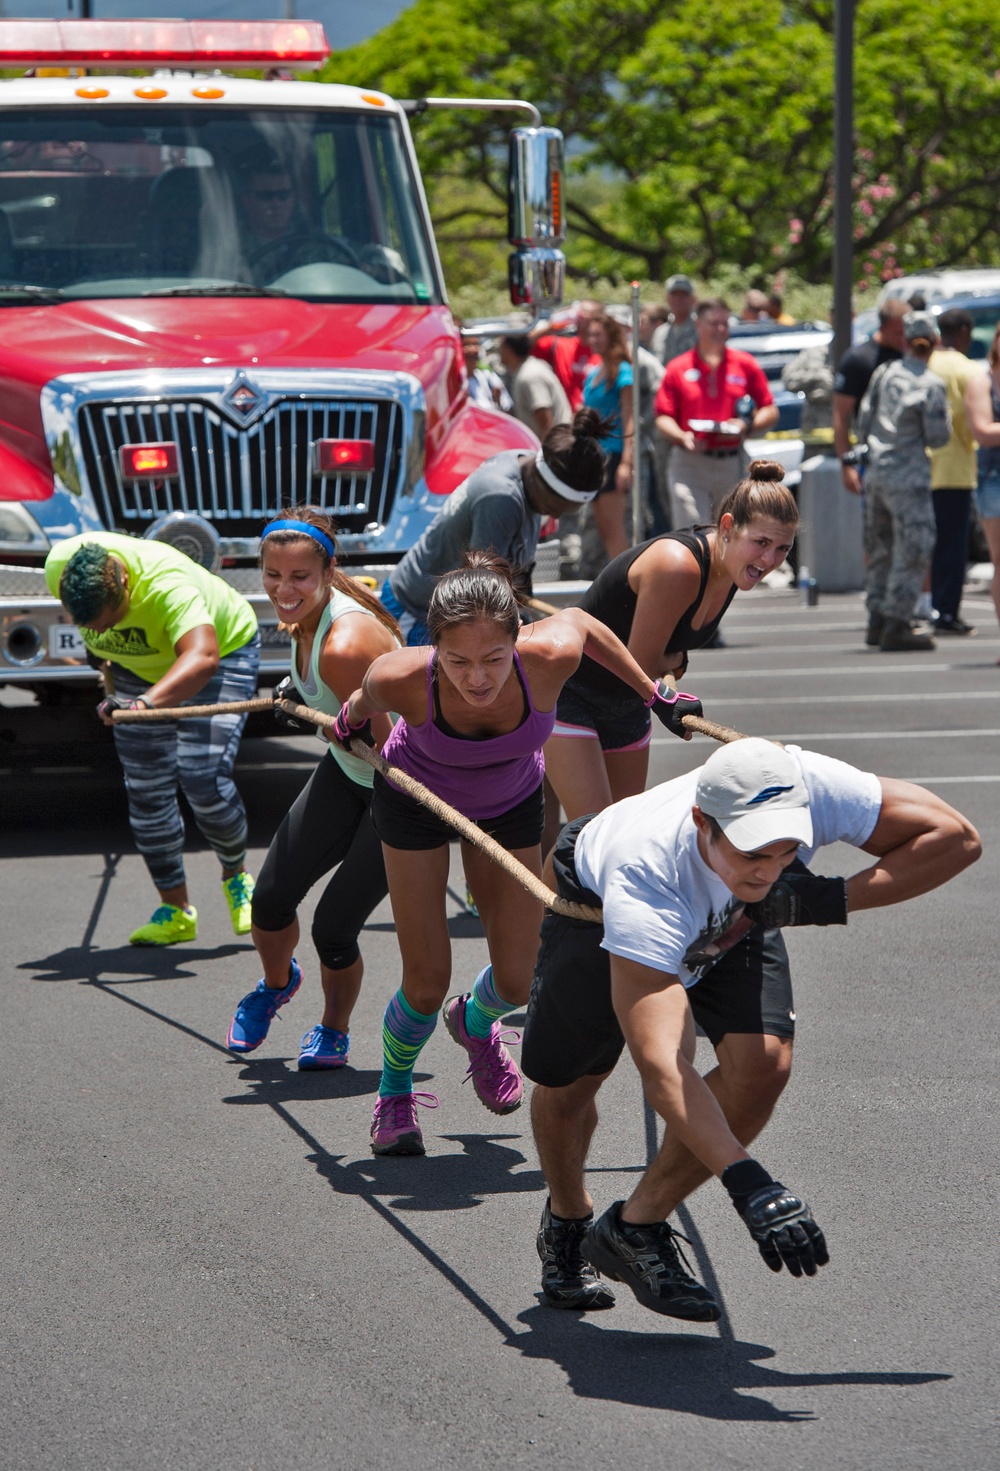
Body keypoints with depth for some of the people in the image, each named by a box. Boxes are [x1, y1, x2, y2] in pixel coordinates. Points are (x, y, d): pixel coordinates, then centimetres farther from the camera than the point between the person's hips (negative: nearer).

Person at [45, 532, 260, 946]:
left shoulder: (167, 585, -44)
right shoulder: (59, 567, -26)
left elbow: (201, 658, -59)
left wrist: (145, 703, -73)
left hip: (223, 649, -6)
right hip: (141, 666, 6)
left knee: (204, 779, -18)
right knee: (146, 790, -2)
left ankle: (236, 877, 10)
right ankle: (175, 909, 9)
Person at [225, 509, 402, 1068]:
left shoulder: (344, 647, -36)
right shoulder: (308, 615, -9)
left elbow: (383, 743, -28)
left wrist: (318, 719, -16)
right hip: (347, 773, 8)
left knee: (333, 928, -5)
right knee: (271, 900, 5)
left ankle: (335, 1031, 25)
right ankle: (277, 984, 39)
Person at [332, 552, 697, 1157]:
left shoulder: (550, 657, -37)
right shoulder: (401, 680, -40)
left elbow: (578, 620, -13)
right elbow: (365, 700, -15)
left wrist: (654, 693, -1)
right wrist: (352, 721, 8)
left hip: (511, 805, 2)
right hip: (417, 801, -2)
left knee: (516, 984, 4)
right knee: (427, 984, -5)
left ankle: (476, 1023, 42)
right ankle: (395, 1094, 27)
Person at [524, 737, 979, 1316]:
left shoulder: (813, 788, -41)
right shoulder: (644, 881, -48)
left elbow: (956, 836, -29)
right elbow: (661, 1065, -54)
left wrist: (833, 901, -40)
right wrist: (748, 1182, -64)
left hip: (733, 921, 3)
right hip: (596, 906, -2)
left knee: (764, 1062, -21)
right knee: (565, 1086, 2)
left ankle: (638, 1226, -4)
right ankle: (569, 1221, 36)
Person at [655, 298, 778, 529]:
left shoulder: (746, 365, 8)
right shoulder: (678, 369, 6)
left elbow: (770, 412, 8)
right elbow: (663, 417, 3)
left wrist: (746, 426, -11)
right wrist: (683, 438, -16)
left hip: (733, 464, 2)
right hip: (690, 464, -2)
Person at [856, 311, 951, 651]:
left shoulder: (884, 373, 5)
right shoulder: (931, 384, -11)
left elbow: (863, 422, 9)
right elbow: (937, 438, -9)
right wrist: (946, 415, 10)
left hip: (876, 473, 6)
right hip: (908, 476, -6)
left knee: (880, 549, 16)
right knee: (913, 550, -3)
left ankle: (877, 622, 21)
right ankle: (895, 627, -7)